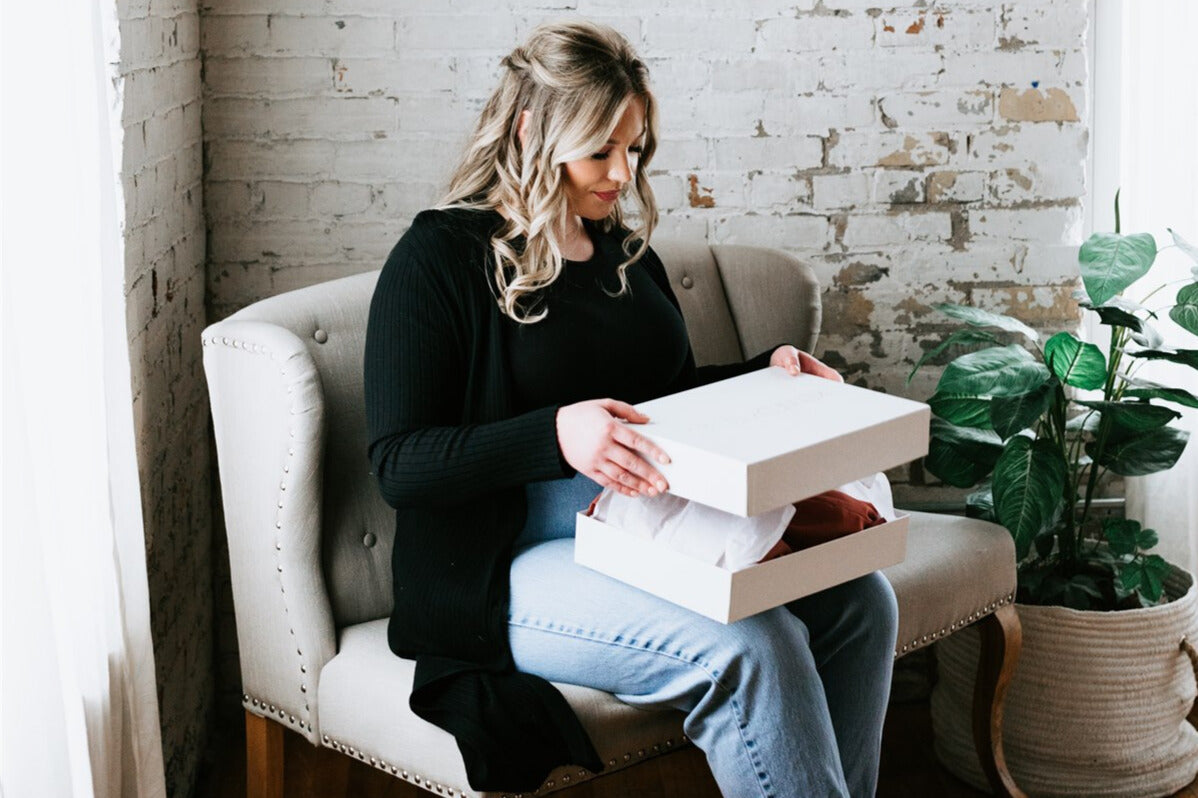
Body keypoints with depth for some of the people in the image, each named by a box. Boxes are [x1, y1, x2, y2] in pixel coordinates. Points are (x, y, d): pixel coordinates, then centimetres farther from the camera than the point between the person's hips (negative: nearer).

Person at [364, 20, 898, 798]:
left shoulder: (624, 245, 16)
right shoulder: (440, 258, -7)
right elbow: (398, 464, -14)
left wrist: (767, 370, 9)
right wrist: (556, 435, -29)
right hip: (514, 561, -7)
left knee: (858, 599, -15)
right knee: (750, 648, -29)